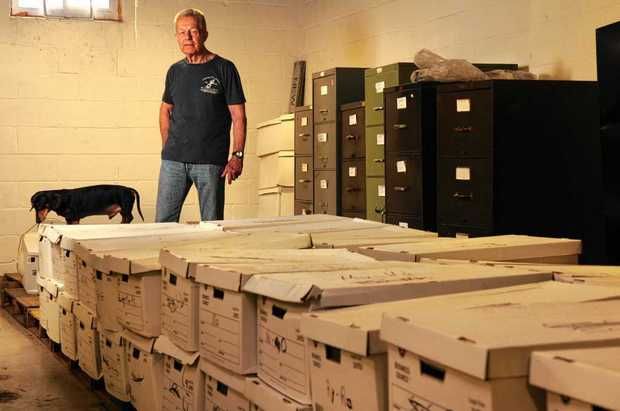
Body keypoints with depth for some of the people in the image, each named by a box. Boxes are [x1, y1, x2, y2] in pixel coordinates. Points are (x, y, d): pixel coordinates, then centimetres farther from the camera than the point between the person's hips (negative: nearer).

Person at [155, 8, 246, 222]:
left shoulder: (223, 68, -1)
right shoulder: (175, 71, 12)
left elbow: (238, 117, -3)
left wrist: (238, 155, -12)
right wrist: (167, 147, 12)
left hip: (211, 161, -4)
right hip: (173, 160, 4)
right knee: (163, 221, 4)